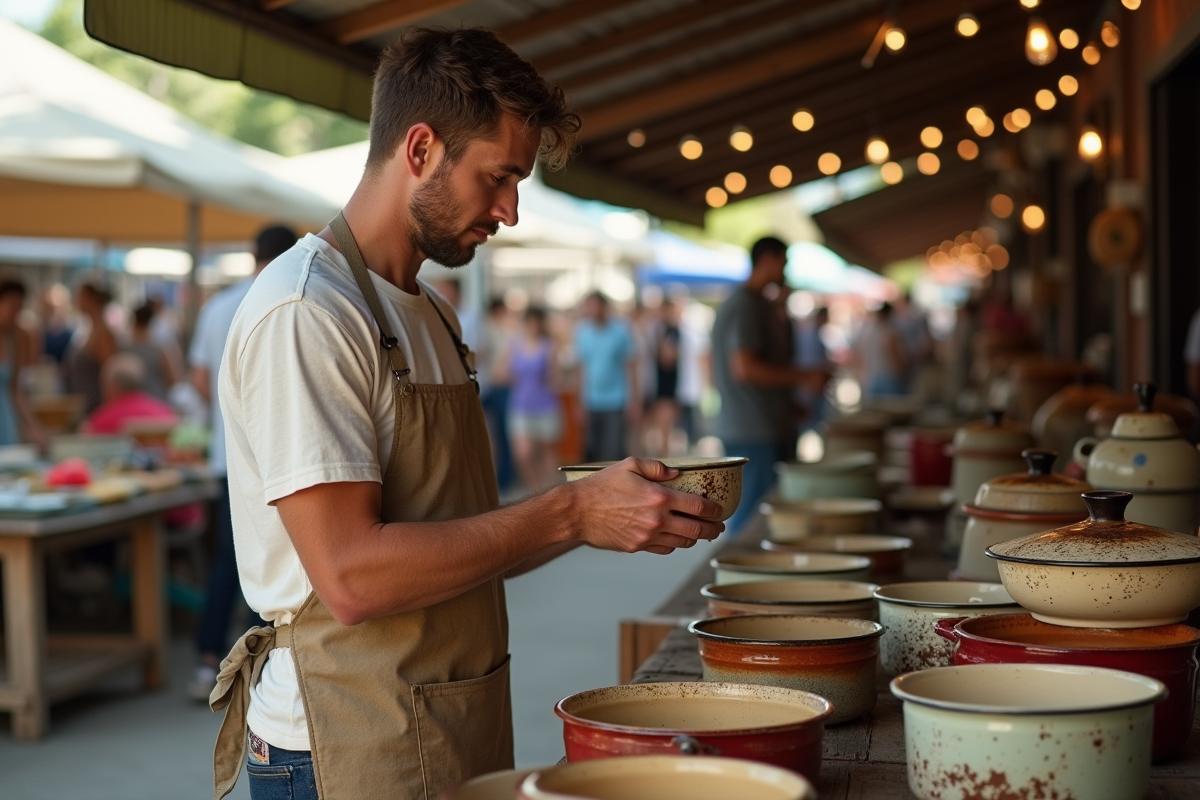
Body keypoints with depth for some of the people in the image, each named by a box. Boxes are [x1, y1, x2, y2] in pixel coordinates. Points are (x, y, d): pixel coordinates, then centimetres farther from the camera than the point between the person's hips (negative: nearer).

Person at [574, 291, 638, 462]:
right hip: (592, 405, 3)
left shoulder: (620, 330, -4)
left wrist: (634, 402, -3)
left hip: (616, 404, -3)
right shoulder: (582, 331, 5)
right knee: (592, 453, 3)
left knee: (613, 453, -9)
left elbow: (631, 366, 0)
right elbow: (583, 368, 9)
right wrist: (582, 402, 5)